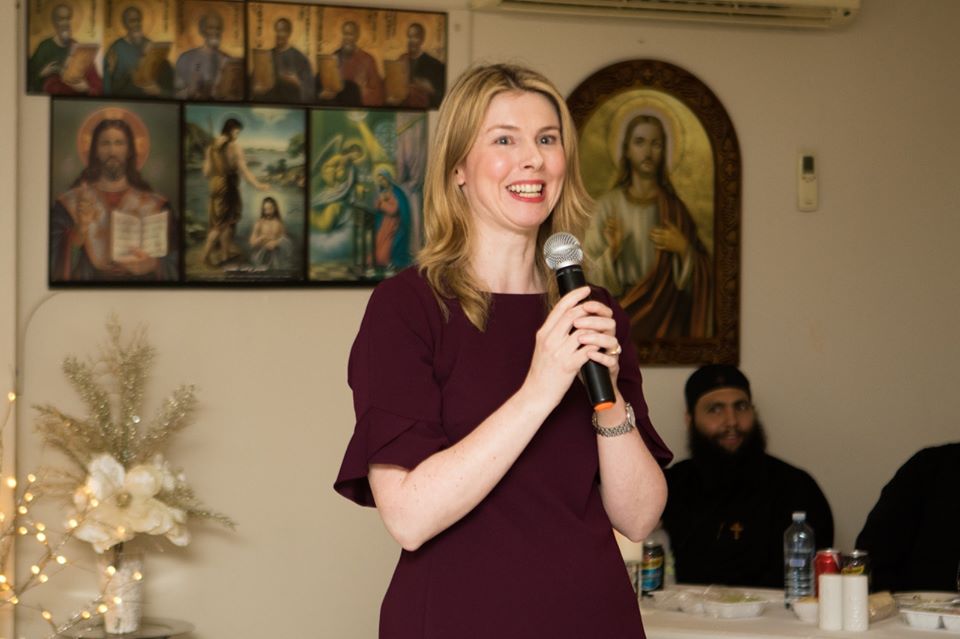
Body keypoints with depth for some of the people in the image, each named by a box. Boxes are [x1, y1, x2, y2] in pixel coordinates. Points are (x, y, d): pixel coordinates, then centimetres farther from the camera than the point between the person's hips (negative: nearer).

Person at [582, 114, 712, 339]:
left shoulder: (674, 206, 3)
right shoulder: (608, 204, -1)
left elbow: (698, 277, 5)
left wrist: (683, 249, -12)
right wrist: (612, 253, -19)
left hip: (667, 314, 1)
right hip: (624, 311, -1)